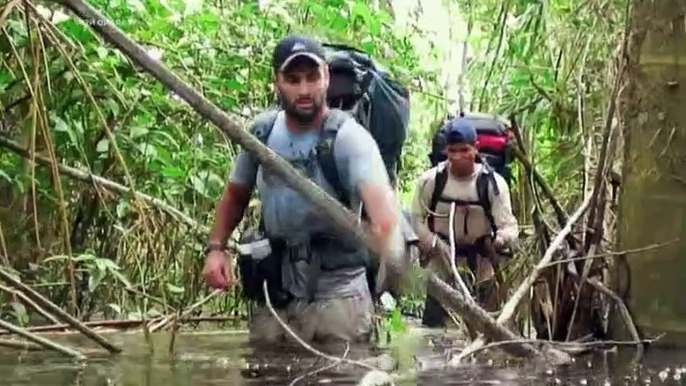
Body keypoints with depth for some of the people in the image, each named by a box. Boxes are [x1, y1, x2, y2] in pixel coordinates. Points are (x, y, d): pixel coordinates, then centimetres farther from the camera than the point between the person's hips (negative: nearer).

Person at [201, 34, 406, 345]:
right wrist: (215, 248, 0)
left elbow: (377, 192, -34)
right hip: (274, 291, 5)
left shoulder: (349, 137, -15)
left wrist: (388, 231, -57)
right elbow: (235, 195, 16)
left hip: (337, 293, -4)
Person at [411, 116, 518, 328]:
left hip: (480, 267, 0)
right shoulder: (430, 180, -12)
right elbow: (416, 220, -4)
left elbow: (509, 225, -15)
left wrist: (501, 239, -38)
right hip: (441, 265, 0)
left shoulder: (493, 183, -13)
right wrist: (436, 246, -20)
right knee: (432, 326, 3)